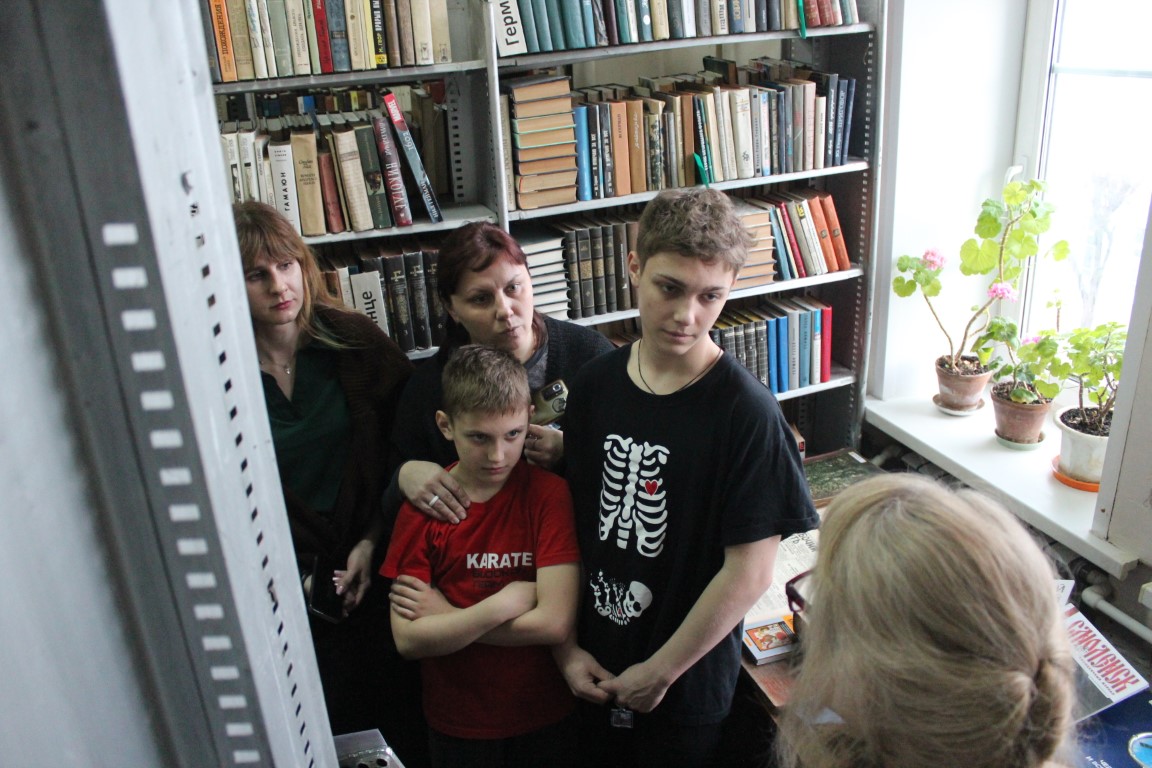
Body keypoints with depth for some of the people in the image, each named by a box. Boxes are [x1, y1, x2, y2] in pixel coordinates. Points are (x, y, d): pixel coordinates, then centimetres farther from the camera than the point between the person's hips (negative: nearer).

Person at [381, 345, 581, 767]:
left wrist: (445, 616, -18)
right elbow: (407, 639, -17)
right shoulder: (421, 507, -13)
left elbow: (555, 622, -23)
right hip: (458, 725, 1)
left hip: (546, 715, -1)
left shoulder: (549, 493, -16)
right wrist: (505, 603, -25)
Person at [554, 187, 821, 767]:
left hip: (686, 684, -4)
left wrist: (660, 672, -12)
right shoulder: (594, 384, -6)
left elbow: (749, 573, -19)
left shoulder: (745, 410, -21)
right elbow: (569, 519, 0)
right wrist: (565, 647, -1)